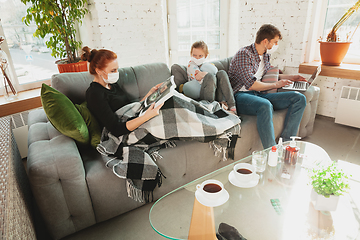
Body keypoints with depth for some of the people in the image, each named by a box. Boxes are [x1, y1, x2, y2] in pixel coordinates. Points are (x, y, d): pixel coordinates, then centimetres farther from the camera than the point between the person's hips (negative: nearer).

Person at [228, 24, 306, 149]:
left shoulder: (265, 55, 18)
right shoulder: (244, 54, -10)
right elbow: (251, 85, -19)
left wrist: (291, 77, 33)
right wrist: (276, 84, -7)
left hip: (259, 94, 8)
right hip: (241, 96, -8)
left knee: (299, 98, -6)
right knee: (265, 105, -41)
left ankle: (286, 142, -13)